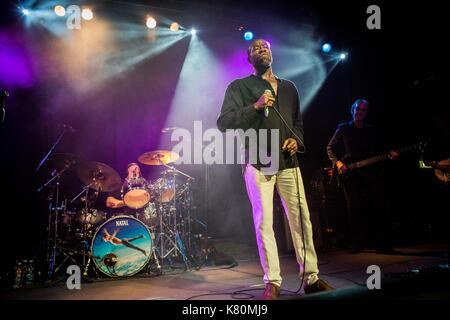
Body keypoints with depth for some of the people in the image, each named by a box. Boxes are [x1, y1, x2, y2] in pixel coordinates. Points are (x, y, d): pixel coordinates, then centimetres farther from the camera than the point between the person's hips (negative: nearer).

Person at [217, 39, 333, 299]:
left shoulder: (289, 88, 21)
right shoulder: (239, 87, 7)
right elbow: (224, 123, -5)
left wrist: (296, 139, 5)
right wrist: (256, 106, -15)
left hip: (288, 162, 4)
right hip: (258, 164, -3)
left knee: (302, 219, 1)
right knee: (264, 223, -5)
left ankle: (311, 277, 10)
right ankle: (272, 282, 2)